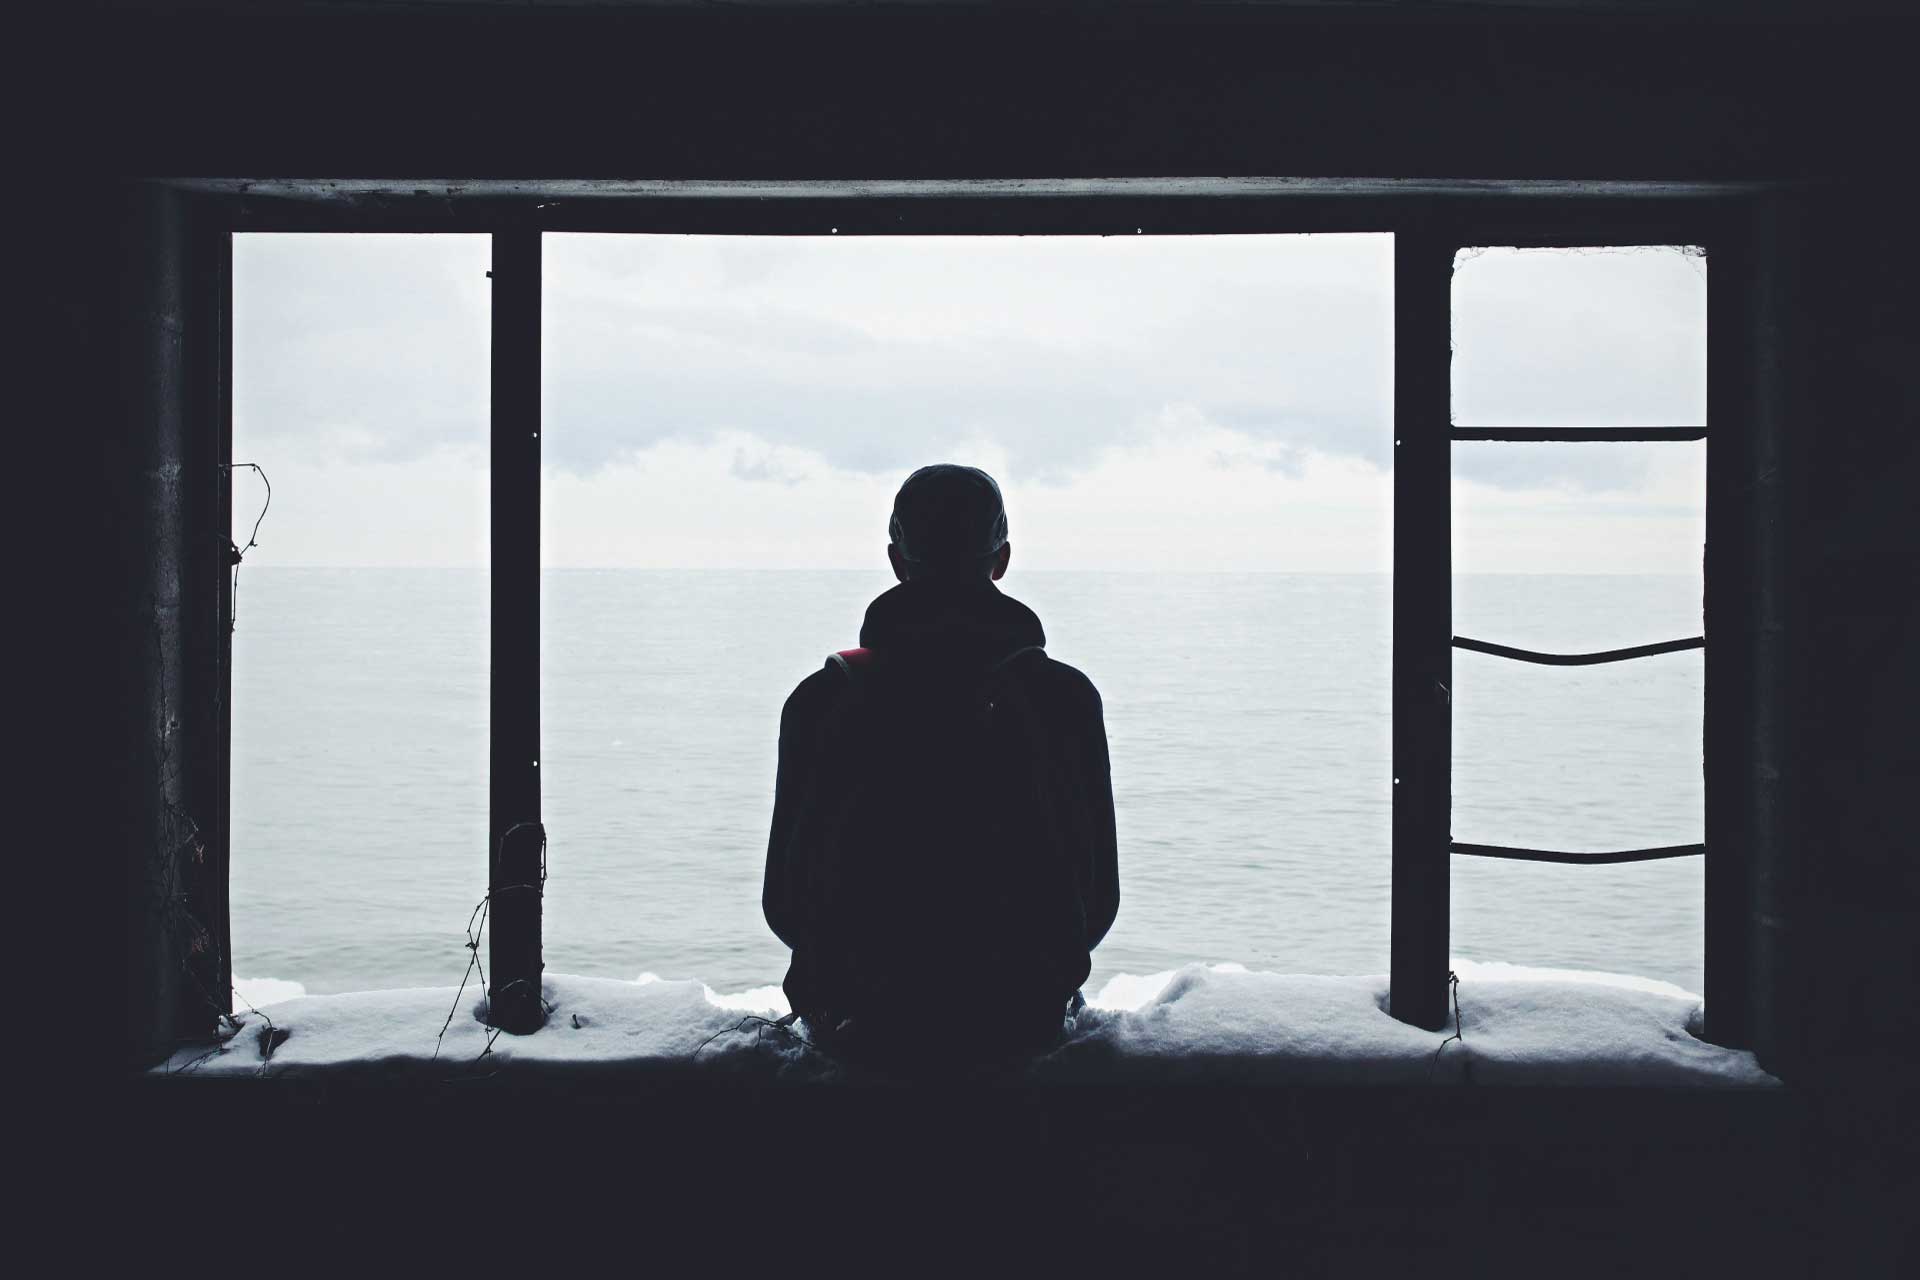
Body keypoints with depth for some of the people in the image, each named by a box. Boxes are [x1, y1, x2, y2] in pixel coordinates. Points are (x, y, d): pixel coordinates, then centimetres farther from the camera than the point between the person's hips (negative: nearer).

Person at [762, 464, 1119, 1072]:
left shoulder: (821, 700, -8)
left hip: (862, 1024, 0)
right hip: (1021, 1022, 0)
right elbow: (1099, 898, -1)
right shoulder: (1067, 697, -8)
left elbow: (785, 903, -1)